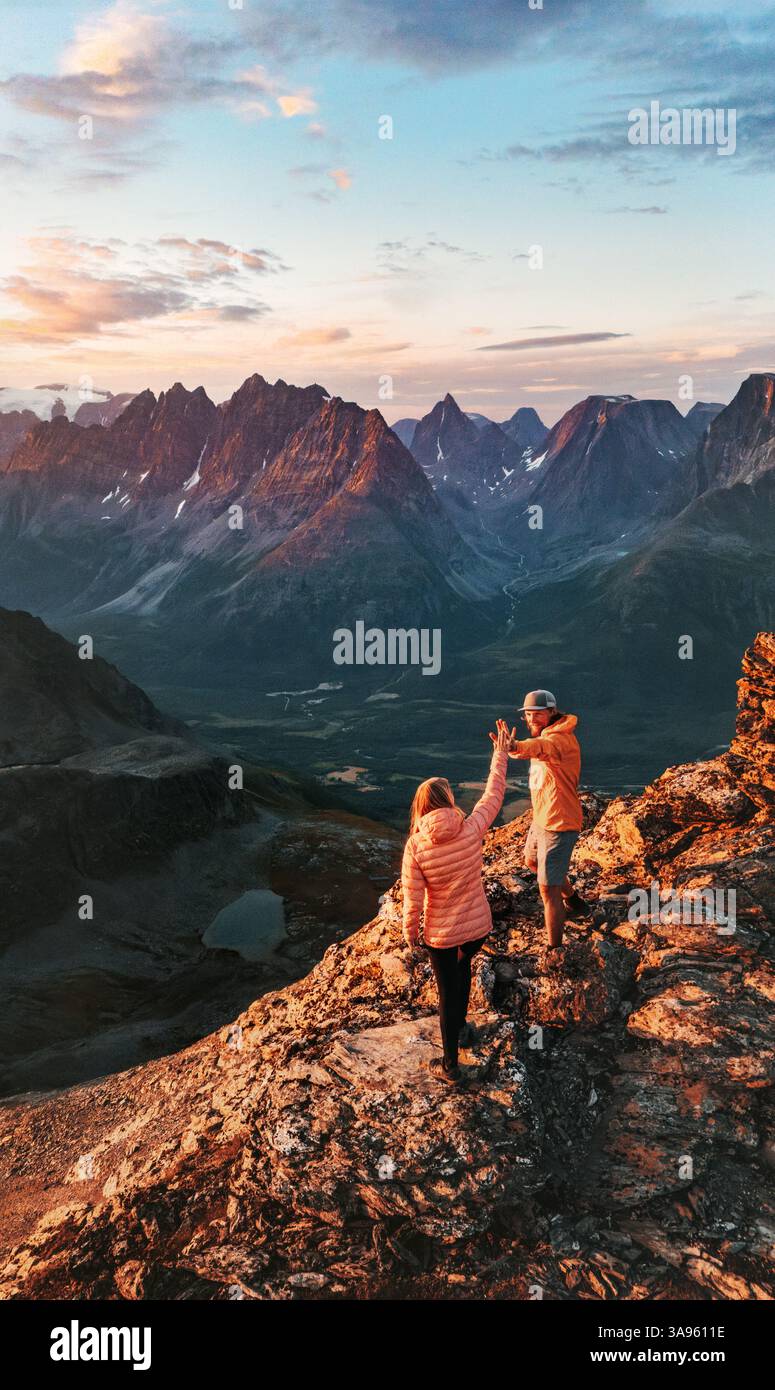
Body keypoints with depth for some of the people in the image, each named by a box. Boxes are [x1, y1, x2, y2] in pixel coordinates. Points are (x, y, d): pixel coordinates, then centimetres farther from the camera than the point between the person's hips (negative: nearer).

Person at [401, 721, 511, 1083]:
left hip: (441, 935, -2)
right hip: (478, 926, 3)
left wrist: (410, 934, 2)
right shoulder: (471, 830, -20)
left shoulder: (416, 846, -23)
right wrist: (501, 753, 9)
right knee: (462, 967, 35)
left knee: (449, 994, 15)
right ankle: (461, 1028, 52)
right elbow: (494, 794, -4)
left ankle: (450, 1065, 31)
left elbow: (413, 901, -17)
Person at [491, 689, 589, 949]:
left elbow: (540, 748, -49)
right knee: (532, 862, 33)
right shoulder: (547, 735, 8)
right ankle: (572, 899, 54)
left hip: (558, 825, -11)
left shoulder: (561, 739, -25)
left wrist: (515, 747, -68)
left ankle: (555, 949, 0)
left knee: (547, 889, -9)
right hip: (541, 820, 11)